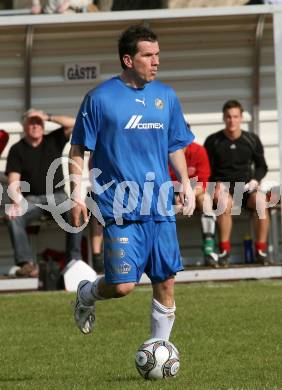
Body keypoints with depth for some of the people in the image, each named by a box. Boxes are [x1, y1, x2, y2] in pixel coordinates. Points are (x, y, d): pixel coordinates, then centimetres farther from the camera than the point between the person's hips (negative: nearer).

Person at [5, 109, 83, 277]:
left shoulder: (53, 141, 9)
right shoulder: (17, 149, 5)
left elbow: (73, 124, -3)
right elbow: (13, 180, -6)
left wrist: (48, 117, -8)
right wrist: (16, 200, -26)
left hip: (57, 195, 0)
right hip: (31, 199, 0)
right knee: (13, 217, -31)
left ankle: (74, 260, -28)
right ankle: (27, 262, -36)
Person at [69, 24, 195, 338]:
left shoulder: (166, 96, 10)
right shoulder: (100, 98, -5)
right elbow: (78, 150, 0)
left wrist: (185, 184, 11)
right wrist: (77, 194, -6)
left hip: (160, 207, 5)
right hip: (120, 206, -5)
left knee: (166, 282, 3)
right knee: (123, 285, -11)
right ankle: (86, 295, 22)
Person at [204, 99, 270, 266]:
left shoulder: (252, 140, 8)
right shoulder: (213, 141, 3)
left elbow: (262, 166, 18)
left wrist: (255, 180, -2)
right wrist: (217, 184, -11)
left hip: (246, 187, 2)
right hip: (223, 187, -2)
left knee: (261, 201, -32)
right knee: (225, 202, -38)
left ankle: (261, 249, -26)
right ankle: (224, 249, -31)